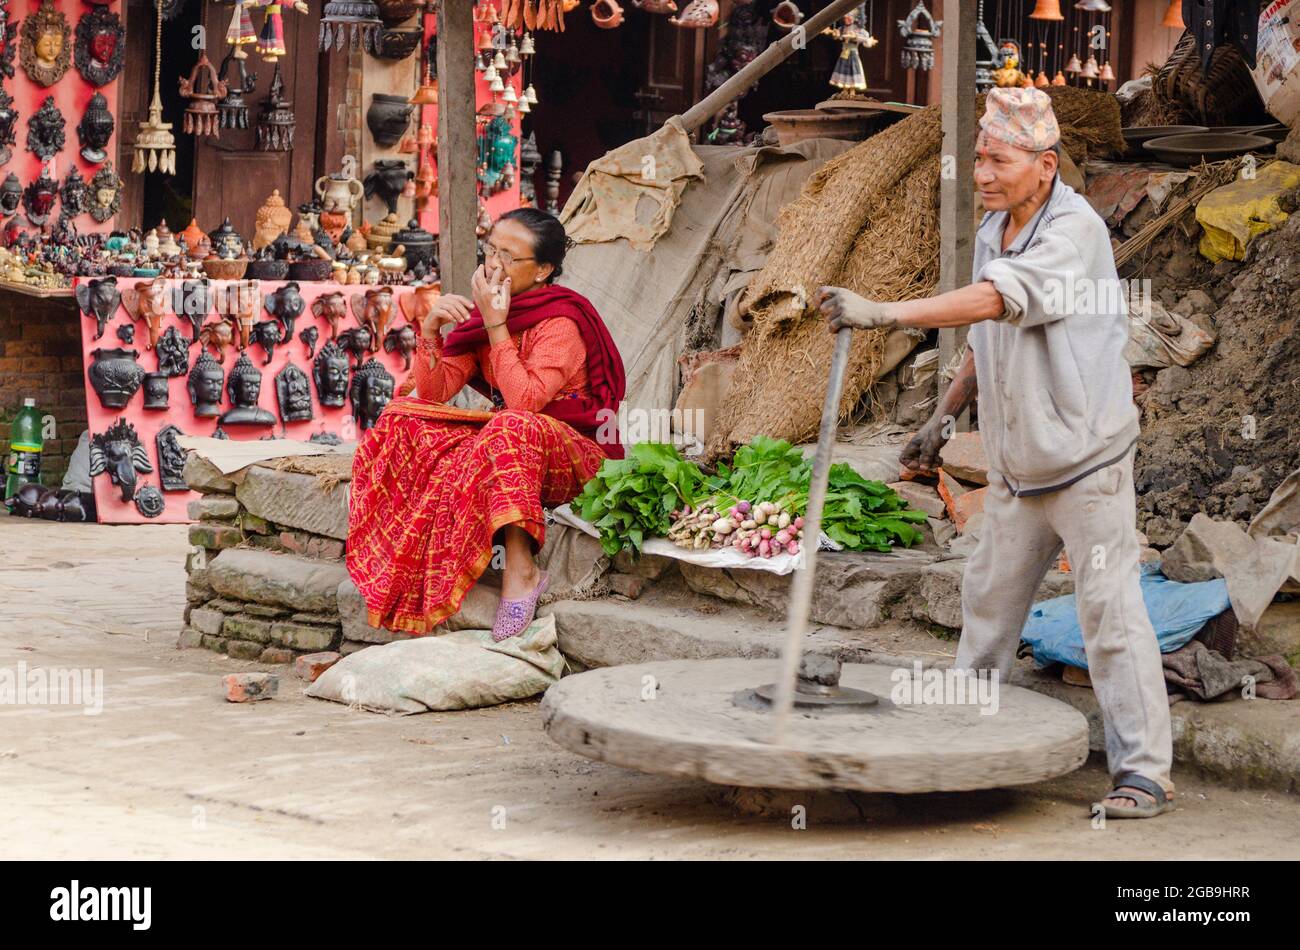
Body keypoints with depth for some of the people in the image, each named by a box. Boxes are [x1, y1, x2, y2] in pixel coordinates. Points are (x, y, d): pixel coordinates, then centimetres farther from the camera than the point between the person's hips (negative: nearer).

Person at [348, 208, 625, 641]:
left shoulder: (561, 322, -15)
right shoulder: (483, 312, 5)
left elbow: (524, 401, -30)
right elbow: (433, 392, 1)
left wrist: (496, 324, -25)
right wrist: (431, 329, -15)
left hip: (573, 452, -7)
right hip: (505, 440, 7)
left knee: (511, 428, -39)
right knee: (404, 417, -9)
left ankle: (520, 568, -36)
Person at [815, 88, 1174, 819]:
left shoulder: (1075, 230, -21)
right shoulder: (993, 229, 6)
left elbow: (994, 301, -36)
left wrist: (883, 313, -42)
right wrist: (945, 416, 18)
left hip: (1087, 463, -8)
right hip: (1018, 470, 8)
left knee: (1111, 610, -8)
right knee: (989, 598, 15)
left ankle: (1145, 772, -1)